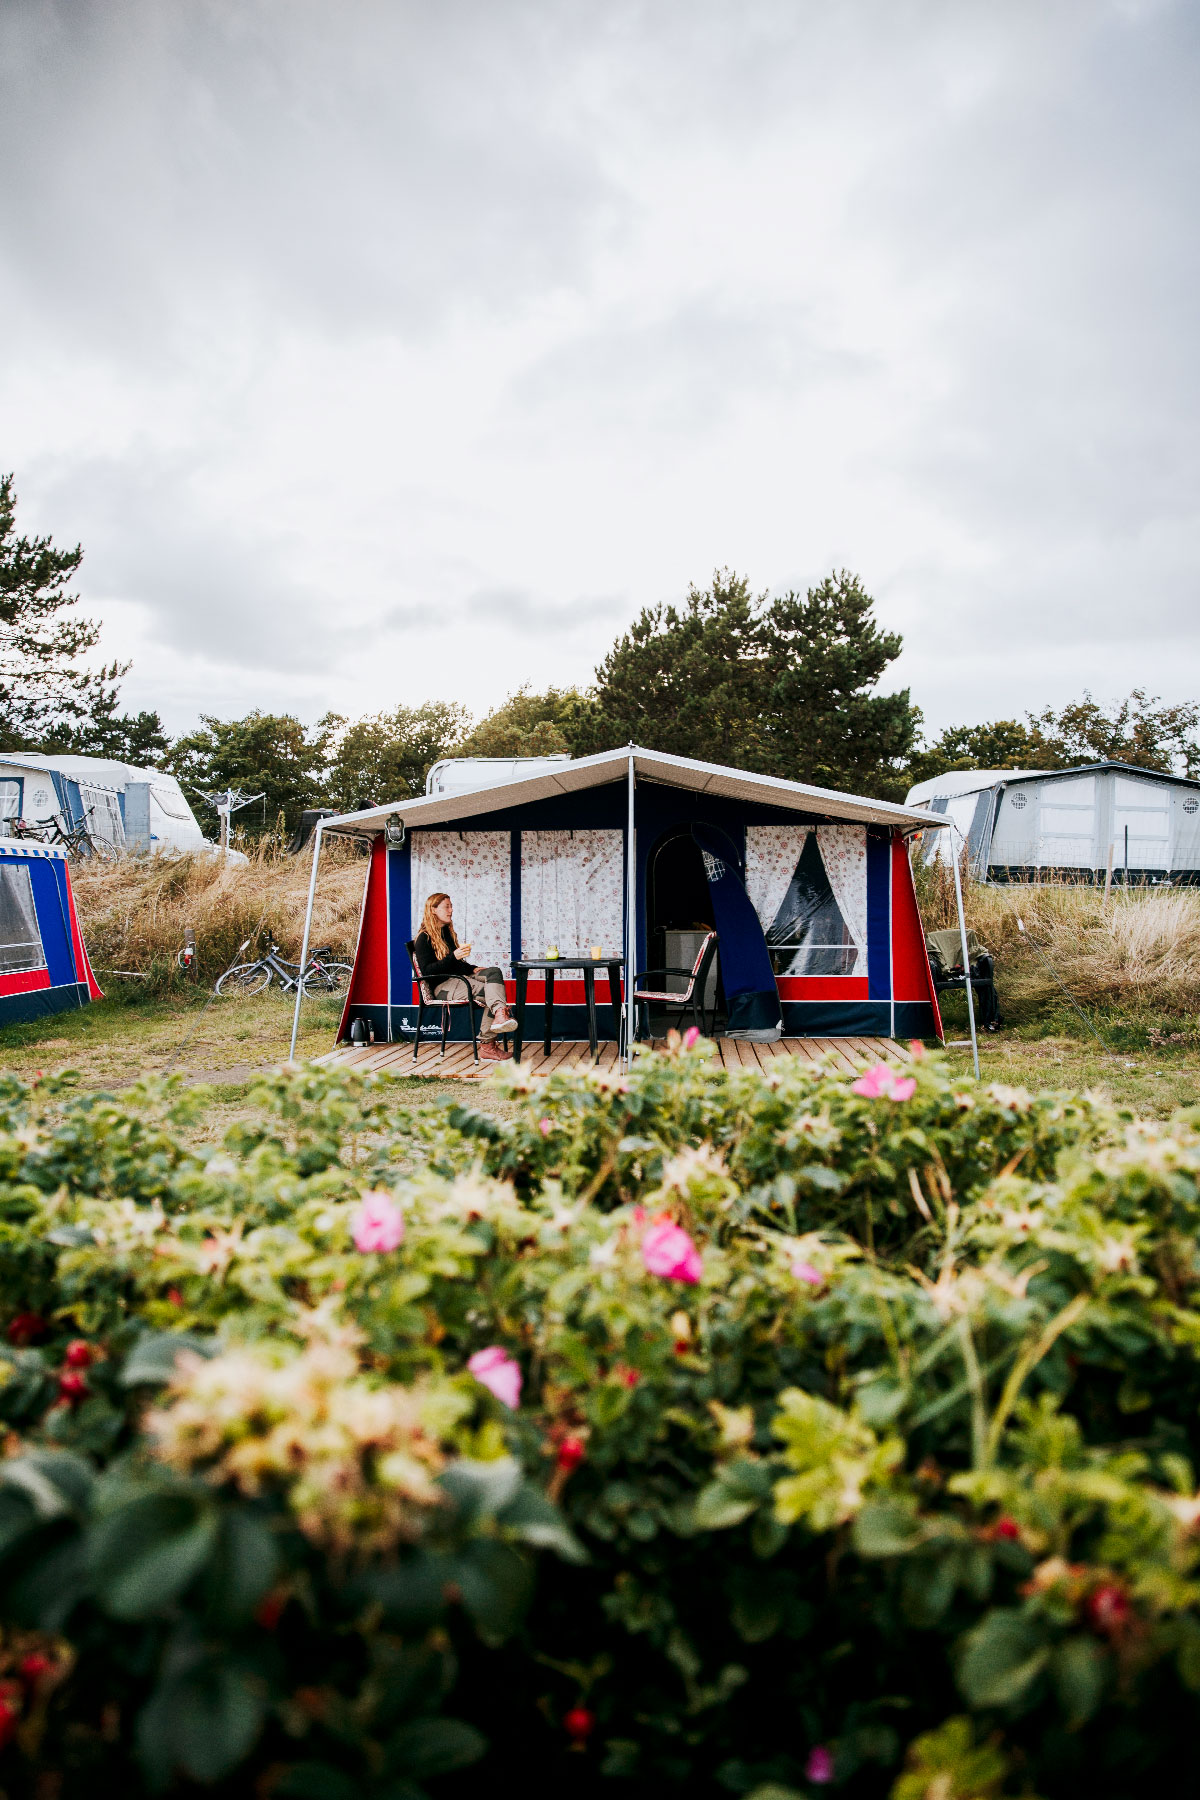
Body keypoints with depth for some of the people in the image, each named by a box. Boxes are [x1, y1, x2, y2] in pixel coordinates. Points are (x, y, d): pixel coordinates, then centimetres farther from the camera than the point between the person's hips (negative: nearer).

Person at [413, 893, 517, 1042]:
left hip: (459, 978, 7)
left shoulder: (448, 932, 24)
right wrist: (453, 957, -23)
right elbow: (427, 971, -14)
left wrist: (472, 969, 9)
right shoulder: (424, 938, -3)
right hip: (442, 986, -7)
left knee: (494, 972, -25)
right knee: (490, 990, -30)